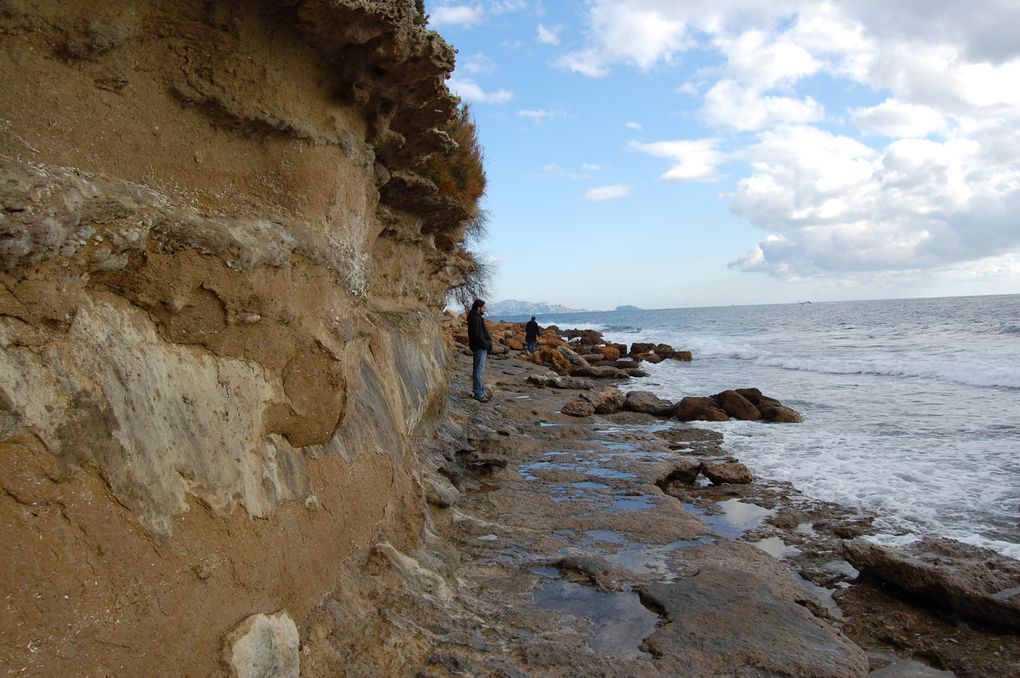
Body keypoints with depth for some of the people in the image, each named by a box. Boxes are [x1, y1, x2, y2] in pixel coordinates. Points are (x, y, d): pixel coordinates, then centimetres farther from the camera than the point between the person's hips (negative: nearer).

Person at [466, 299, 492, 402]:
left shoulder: (476, 317, 16)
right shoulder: (475, 319, -17)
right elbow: (478, 336, -24)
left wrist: (488, 344, 8)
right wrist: (487, 345, -14)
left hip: (481, 347, 11)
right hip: (479, 348, -11)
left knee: (479, 370, 16)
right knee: (478, 371, -6)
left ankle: (480, 392, 24)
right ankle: (478, 394, -2)